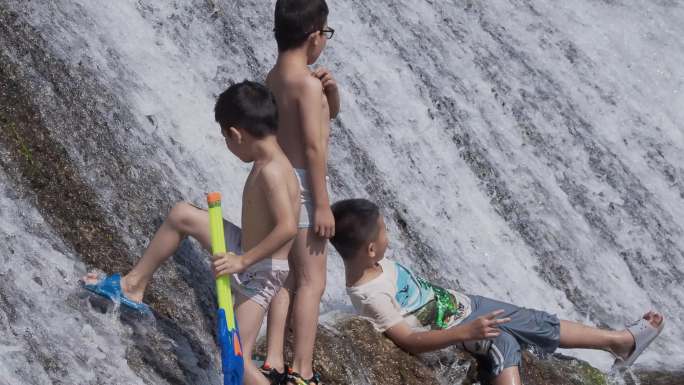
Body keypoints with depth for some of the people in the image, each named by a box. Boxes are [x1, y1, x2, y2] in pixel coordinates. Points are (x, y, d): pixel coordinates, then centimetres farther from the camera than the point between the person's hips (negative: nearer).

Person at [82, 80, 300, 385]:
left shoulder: (271, 172, -28)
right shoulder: (269, 161, 1)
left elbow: (287, 228, -39)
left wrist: (243, 260, -37)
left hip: (260, 272, -9)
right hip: (247, 252, 9)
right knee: (181, 215, 12)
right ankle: (134, 286, 25)